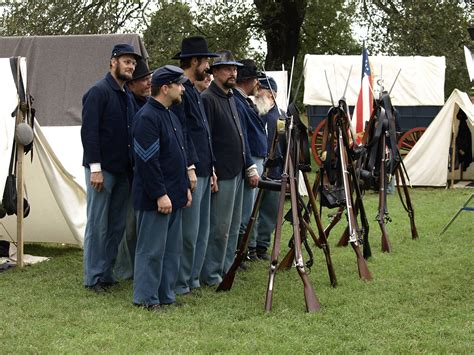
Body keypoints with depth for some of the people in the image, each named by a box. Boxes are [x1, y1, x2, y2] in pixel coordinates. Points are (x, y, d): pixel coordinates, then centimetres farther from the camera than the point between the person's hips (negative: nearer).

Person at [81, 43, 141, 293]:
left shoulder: (128, 96, 14)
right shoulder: (98, 92, -10)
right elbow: (89, 131, -15)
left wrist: (132, 165, 12)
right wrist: (95, 168, -19)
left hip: (122, 170, 8)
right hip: (103, 169, -8)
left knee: (117, 225, 11)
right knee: (98, 224, -1)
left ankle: (107, 272, 20)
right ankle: (93, 278, 6)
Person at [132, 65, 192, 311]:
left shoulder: (170, 116, 16)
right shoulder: (147, 117, -16)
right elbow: (147, 161, -21)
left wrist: (185, 187, 18)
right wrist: (160, 195, -21)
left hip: (173, 196, 10)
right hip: (154, 199, -10)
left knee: (172, 249, 14)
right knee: (151, 250, -3)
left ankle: (166, 295, 22)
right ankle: (146, 298, 5)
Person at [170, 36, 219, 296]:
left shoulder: (193, 91, 19)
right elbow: (181, 133, -19)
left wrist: (211, 169, 20)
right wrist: (190, 167, -21)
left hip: (203, 171, 10)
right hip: (191, 173, -10)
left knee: (201, 229, 14)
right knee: (189, 231, -5)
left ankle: (192, 278, 21)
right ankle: (179, 282, 3)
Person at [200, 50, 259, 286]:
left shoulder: (231, 98, 17)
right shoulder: (207, 99, -12)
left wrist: (250, 167, 19)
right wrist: (210, 172, -20)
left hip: (237, 172, 9)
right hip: (221, 174, -9)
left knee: (233, 227, 13)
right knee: (220, 227, -5)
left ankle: (226, 270, 22)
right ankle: (211, 275, 3)